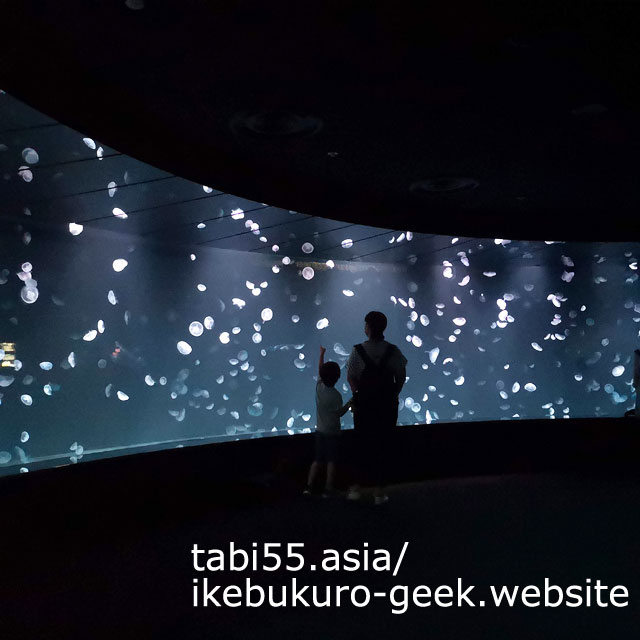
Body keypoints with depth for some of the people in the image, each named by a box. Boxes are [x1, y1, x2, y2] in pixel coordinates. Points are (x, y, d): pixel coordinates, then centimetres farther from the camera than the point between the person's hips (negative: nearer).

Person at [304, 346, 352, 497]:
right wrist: (349, 403, -1)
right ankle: (328, 489, 1)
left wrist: (322, 354, 25)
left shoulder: (319, 386, -3)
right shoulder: (335, 395, -19)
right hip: (332, 432, -6)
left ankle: (309, 486, 9)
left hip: (319, 430, 6)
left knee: (317, 460, 12)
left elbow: (319, 371, 14)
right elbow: (339, 413, -12)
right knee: (331, 462, 2)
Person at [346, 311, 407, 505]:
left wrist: (358, 394, 4)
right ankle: (378, 490, 12)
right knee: (380, 444, 9)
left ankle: (356, 487, 16)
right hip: (387, 405, 1)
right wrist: (393, 394, 10)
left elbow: (350, 377, -9)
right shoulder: (393, 351, -5)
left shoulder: (358, 350, -10)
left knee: (361, 443, 14)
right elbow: (401, 377, -2)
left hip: (364, 404, -1)